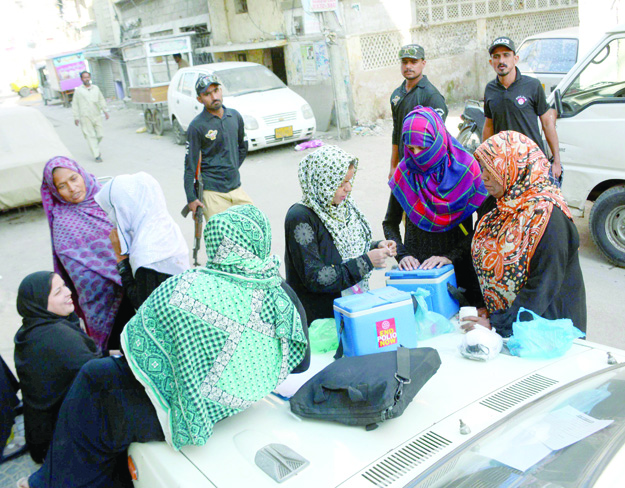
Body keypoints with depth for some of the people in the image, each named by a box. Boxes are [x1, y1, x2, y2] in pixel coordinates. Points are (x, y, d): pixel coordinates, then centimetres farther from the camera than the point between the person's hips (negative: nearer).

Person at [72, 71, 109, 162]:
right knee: (90, 136, -7)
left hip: (97, 116, 4)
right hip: (85, 117, -3)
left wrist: (105, 111, 11)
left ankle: (96, 149, 30)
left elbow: (101, 100, 20)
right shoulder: (78, 90, 4)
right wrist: (76, 117, 0)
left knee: (99, 135, 3)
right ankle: (97, 155, -7)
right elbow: (75, 104, 5)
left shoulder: (96, 88, 14)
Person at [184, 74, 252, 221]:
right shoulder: (197, 126, -8)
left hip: (236, 187, 5)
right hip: (212, 192, -5)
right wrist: (191, 198, -9)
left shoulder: (235, 116, 7)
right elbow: (190, 164, -7)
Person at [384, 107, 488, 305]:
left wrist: (451, 256, -17)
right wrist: (402, 255, -9)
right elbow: (390, 223, 6)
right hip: (417, 264, 1)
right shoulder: (405, 173, -2)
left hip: (459, 265, -1)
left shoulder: (466, 168, -8)